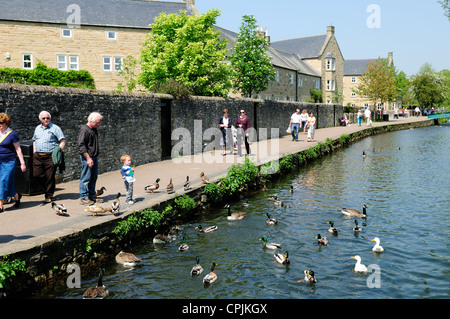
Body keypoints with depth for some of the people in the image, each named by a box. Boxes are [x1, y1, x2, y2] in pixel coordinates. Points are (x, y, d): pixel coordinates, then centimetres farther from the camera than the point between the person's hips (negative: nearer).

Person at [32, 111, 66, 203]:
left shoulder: (55, 128, 0)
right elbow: (34, 140, 26)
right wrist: (34, 151, 14)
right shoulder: (37, 128, 18)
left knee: (49, 177, -1)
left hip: (50, 156, -5)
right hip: (37, 156, 5)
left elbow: (63, 141, -5)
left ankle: (48, 196, 9)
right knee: (36, 175, 1)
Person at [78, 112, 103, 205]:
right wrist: (88, 158, -21)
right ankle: (83, 198, 4)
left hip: (94, 157, 9)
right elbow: (81, 146, -18)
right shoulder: (84, 130, -14)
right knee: (86, 178, -3)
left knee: (94, 177, 13)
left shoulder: (94, 129, 14)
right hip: (87, 157, -9)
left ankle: (92, 196, 22)